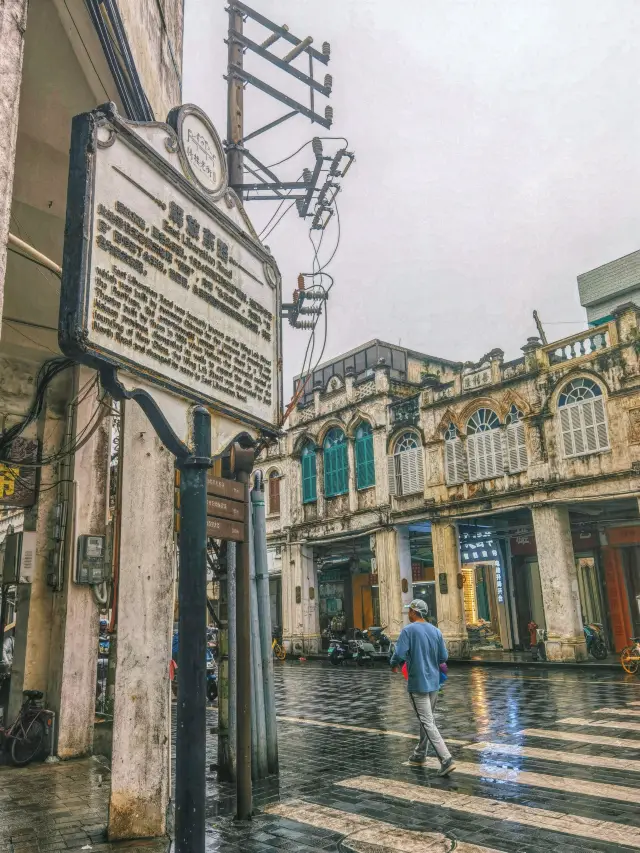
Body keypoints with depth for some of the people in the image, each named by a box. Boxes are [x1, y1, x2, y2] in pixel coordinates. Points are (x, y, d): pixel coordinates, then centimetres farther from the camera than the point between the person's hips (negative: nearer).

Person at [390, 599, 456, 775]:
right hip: (433, 682, 7)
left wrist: (393, 665, 1)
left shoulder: (408, 630, -13)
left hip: (418, 683, -7)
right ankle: (419, 756, 32)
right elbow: (444, 657, 5)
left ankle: (446, 759, -12)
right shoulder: (435, 631, 4)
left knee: (428, 723, -4)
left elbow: (400, 655, -20)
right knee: (426, 720, 19)